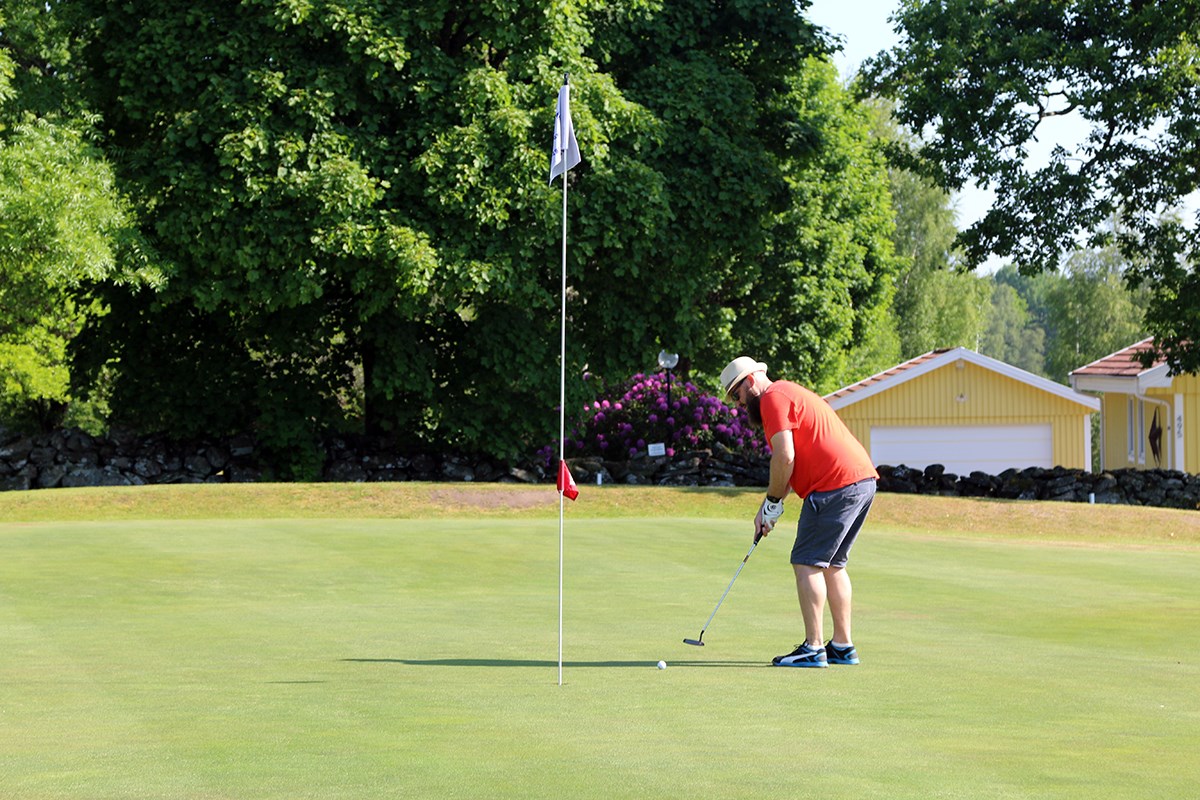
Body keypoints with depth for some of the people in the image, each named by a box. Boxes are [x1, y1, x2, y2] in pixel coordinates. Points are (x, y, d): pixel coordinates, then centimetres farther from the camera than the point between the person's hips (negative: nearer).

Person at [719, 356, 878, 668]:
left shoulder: (773, 398, -6)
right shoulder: (790, 393, 26)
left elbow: (785, 458, -16)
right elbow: (792, 465, 26)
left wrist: (773, 503, -4)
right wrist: (767, 508, 20)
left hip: (835, 486, -10)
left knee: (807, 563, -6)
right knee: (832, 564, 16)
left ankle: (813, 648, -8)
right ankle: (842, 646, 18)